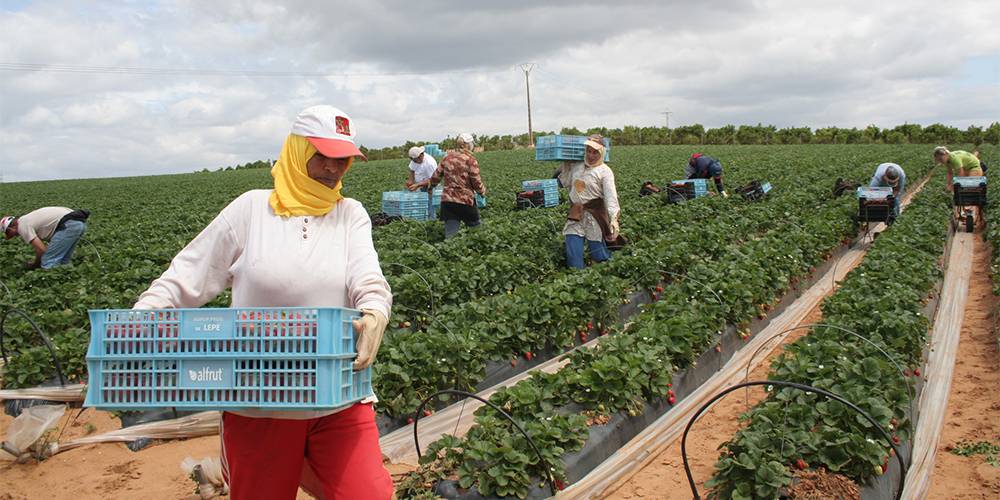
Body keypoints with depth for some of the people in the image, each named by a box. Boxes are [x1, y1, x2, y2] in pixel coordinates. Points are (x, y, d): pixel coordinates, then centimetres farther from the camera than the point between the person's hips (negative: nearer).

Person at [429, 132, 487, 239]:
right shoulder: (470, 160, -9)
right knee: (475, 227, 16)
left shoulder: (447, 157, 6)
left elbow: (436, 176, 13)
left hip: (447, 200, 4)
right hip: (465, 200, -4)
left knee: (450, 234, 2)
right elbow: (476, 182, -9)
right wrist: (483, 191, 12)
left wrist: (431, 185, 34)